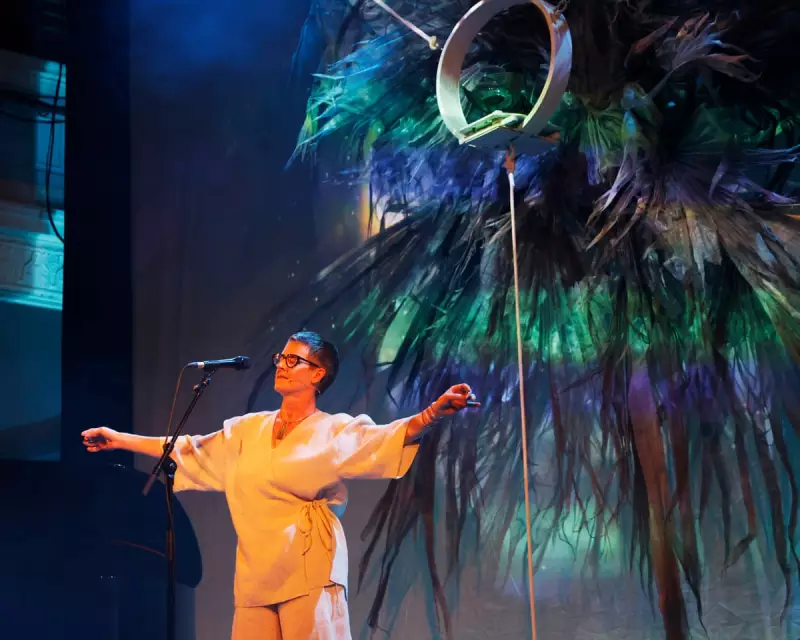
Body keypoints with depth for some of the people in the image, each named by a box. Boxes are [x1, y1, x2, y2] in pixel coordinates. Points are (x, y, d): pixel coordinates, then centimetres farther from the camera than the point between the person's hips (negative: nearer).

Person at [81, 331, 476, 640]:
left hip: (309, 572, -5)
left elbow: (386, 439, -15)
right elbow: (187, 451, 21)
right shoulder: (247, 430, 16)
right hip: (254, 575, 5)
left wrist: (435, 412, -32)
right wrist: (118, 439, 21)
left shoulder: (334, 431, 0)